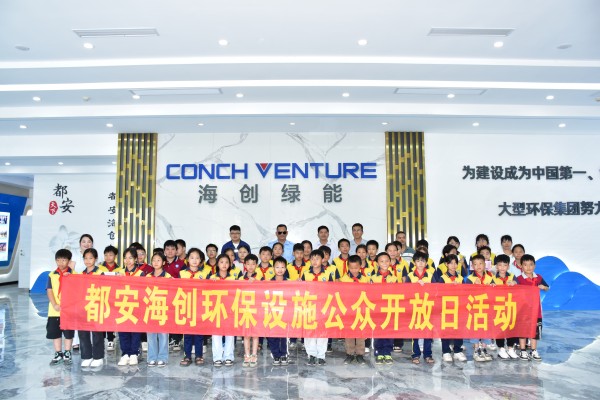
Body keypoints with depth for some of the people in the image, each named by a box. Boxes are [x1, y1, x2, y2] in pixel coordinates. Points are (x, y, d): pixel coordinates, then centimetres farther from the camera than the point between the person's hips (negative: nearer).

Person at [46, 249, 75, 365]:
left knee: (68, 332, 5)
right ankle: (58, 354, 22)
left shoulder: (73, 274, -1)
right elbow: (49, 290, 0)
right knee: (54, 332, 9)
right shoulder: (52, 275, 5)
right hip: (54, 310, 3)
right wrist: (54, 305, -10)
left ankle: (67, 353, 19)